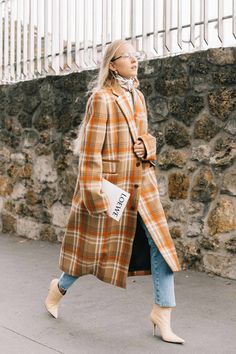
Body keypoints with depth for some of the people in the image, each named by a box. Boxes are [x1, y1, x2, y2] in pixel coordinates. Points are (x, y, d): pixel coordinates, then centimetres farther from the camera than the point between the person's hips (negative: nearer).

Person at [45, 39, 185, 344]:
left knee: (161, 243, -2)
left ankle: (162, 313, 7)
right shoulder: (101, 98, -13)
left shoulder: (138, 96, 10)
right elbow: (90, 150, -15)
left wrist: (147, 148, -2)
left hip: (141, 184, 7)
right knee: (95, 246, 9)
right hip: (110, 185, -6)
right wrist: (94, 194, -17)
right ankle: (59, 288, 36)